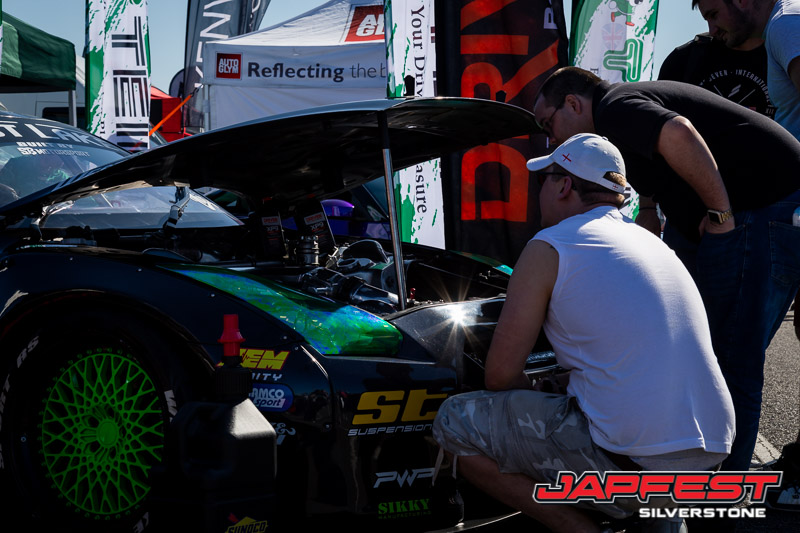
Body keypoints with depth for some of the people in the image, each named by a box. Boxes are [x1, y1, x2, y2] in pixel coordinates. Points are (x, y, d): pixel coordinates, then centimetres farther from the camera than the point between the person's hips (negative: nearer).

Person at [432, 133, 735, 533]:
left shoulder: (548, 249, -3)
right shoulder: (650, 241, 19)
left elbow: (500, 375, -1)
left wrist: (535, 406, 19)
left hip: (631, 464, -8)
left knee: (454, 422, 4)